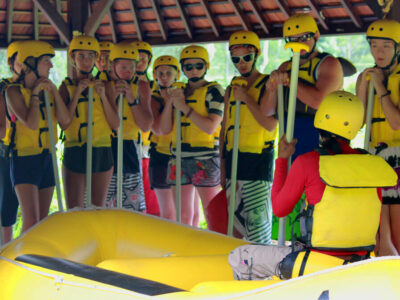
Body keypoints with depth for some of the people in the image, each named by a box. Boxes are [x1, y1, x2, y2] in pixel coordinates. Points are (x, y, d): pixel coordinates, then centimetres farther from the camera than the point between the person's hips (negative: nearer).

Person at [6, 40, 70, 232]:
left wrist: (53, 90, -4)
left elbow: (65, 120, -1)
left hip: (47, 158, 6)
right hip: (25, 159, -6)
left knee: (43, 221, 8)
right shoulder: (14, 90, -6)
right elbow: (31, 123, -19)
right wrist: (35, 94, -9)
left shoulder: (47, 89, 11)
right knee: (31, 221, -14)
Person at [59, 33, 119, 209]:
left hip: (102, 153, 1)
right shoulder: (67, 87, 5)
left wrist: (102, 95, -9)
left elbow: (116, 125, 0)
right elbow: (64, 124, -8)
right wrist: (77, 93, -11)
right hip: (74, 153, -1)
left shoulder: (103, 86, 8)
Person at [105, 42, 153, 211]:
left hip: (129, 148, 2)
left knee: (134, 204, 1)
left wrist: (132, 99, -9)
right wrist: (113, 97, -13)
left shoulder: (140, 86, 6)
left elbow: (146, 126, 1)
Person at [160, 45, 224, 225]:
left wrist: (185, 107, -13)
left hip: (205, 160, -5)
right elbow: (164, 130, 9)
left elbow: (210, 127, -14)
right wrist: (169, 103, -3)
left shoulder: (213, 90, -2)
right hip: (179, 159, 5)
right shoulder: (178, 92, 15)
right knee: (182, 217, 10)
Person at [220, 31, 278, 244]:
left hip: (258, 161, -6)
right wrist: (223, 168, 12)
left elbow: (270, 124, -14)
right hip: (233, 159, 6)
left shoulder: (268, 86, -4)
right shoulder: (231, 89, 14)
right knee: (236, 218, 10)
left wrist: (247, 99, -13)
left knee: (257, 219, -8)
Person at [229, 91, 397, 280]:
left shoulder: (307, 162, -14)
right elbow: (374, 223, 7)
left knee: (238, 257, 11)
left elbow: (279, 209, 0)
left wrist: (281, 160, 8)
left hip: (318, 265, -6)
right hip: (359, 268, 6)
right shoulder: (373, 165, -2)